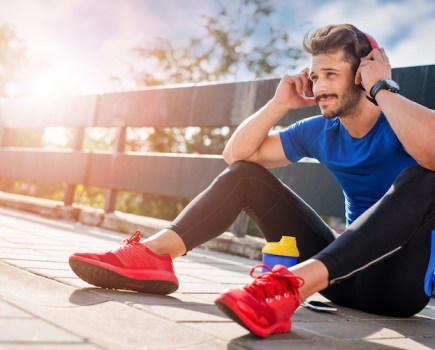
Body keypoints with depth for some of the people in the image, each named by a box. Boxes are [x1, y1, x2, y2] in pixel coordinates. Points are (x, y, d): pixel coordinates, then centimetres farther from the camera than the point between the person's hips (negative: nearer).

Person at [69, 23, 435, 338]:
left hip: (396, 281, -5)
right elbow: (236, 153, 6)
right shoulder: (320, 132, 5)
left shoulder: (400, 123, -11)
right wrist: (280, 104, -5)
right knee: (245, 173, 0)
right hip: (342, 271, 5)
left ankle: (294, 284, -51)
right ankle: (153, 254, -21)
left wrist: (383, 89, -25)